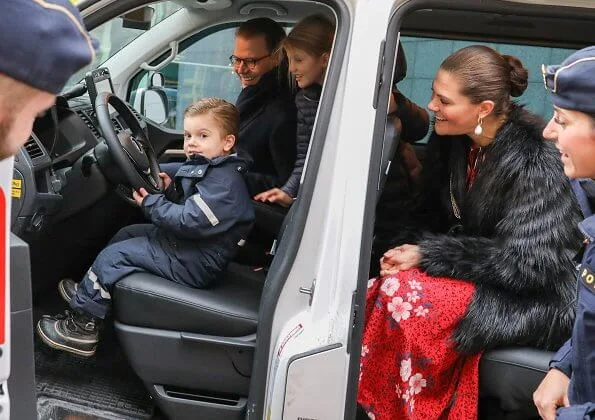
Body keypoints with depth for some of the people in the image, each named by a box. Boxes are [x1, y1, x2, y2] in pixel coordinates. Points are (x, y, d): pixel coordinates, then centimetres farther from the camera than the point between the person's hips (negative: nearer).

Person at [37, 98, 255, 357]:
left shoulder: (224, 182, -23)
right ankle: (91, 290, 28)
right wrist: (171, 190, -1)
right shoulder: (212, 169, 9)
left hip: (195, 263, -11)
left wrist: (151, 204, -18)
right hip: (184, 243, 11)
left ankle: (82, 323, -2)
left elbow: (191, 221, -29)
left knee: (114, 256, -11)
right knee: (127, 235, 21)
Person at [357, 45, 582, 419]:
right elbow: (438, 220, 11)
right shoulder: (450, 140, 0)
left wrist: (428, 255, -19)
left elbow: (525, 264, -23)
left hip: (534, 299, -7)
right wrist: (410, 253, -9)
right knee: (377, 292, -17)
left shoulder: (536, 160, -22)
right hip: (481, 276, 7)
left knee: (405, 294, -27)